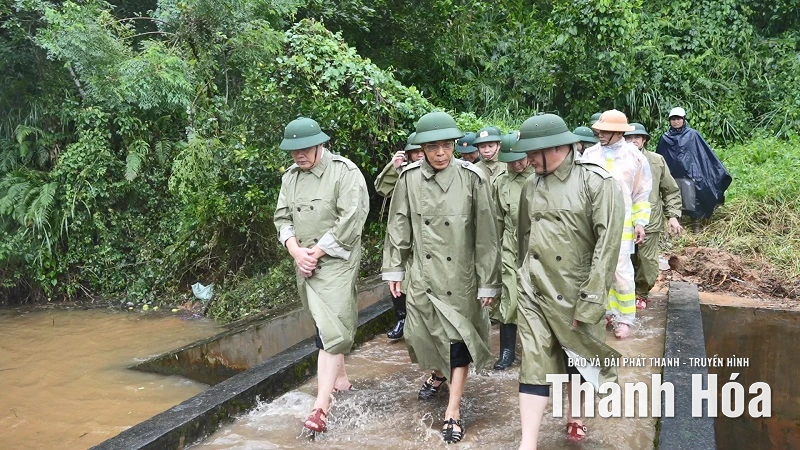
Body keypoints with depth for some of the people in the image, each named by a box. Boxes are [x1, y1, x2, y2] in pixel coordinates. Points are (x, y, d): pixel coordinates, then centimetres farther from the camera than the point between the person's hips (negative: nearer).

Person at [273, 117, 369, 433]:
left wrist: (315, 252, -16)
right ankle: (341, 379, 35)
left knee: (331, 329, -11)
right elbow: (282, 217, 9)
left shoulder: (345, 172, -11)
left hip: (335, 261, -7)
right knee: (324, 324, 17)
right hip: (304, 262, 7)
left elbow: (350, 221, -18)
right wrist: (296, 251, -9)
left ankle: (321, 406, -13)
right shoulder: (290, 176, 8)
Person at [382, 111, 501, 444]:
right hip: (422, 273, 3)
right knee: (422, 333, 14)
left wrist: (488, 282, -8)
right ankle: (438, 374, 46)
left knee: (458, 337, 3)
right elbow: (398, 226, 3)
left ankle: (453, 411, 15)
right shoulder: (409, 178, -6)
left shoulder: (472, 178, -13)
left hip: (459, 275, -2)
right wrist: (394, 268, 6)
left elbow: (486, 235, -9)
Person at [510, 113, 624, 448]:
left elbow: (607, 245, -14)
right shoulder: (532, 186, 5)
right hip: (533, 294, 3)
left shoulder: (597, 182, -11)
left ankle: (575, 418, 41)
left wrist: (590, 301, -17)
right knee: (535, 367, 0)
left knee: (578, 363, 16)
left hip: (574, 294, -3)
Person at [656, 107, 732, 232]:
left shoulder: (692, 134, 2)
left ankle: (696, 224, 14)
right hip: (671, 176, 2)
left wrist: (720, 170, 3)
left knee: (691, 202, 1)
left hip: (689, 175, -2)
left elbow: (705, 153, 3)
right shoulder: (665, 138, 7)